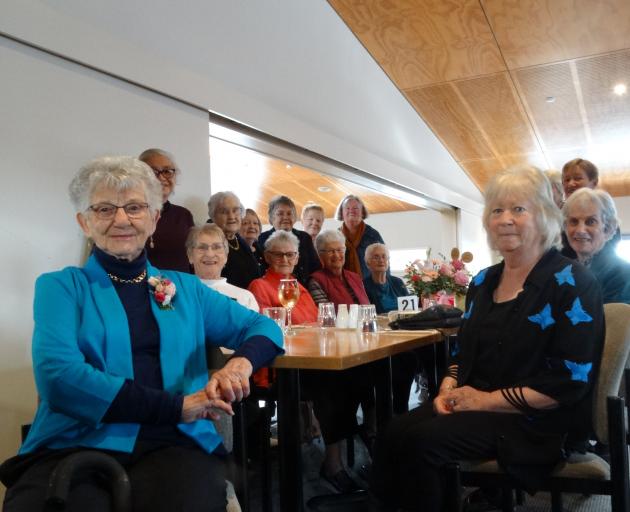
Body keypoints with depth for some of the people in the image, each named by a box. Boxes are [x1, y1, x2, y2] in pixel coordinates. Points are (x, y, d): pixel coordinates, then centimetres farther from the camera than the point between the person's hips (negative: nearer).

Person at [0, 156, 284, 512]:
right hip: (76, 445, -1)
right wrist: (179, 406, -13)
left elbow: (262, 326, 16)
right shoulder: (61, 286, 7)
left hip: (175, 444, 1)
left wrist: (242, 361, -9)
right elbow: (58, 377, -9)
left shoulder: (185, 288, 17)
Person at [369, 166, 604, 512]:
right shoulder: (483, 282, 12)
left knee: (422, 441, -26)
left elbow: (572, 380, -15)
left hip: (537, 420, -6)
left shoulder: (571, 283, -8)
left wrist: (488, 400, -17)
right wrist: (448, 388, -3)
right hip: (472, 402, 6)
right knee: (394, 433, -20)